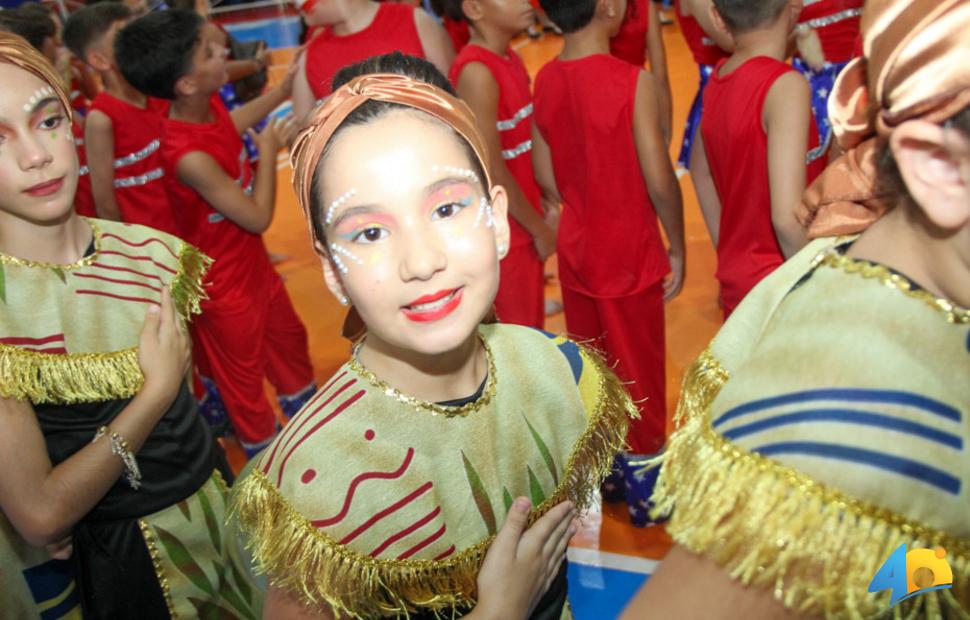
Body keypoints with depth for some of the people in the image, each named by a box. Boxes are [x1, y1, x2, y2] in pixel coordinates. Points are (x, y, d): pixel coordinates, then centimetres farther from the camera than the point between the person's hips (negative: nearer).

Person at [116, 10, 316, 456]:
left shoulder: (210, 106, -11)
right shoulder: (189, 156, -36)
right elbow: (258, 217, -25)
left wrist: (287, 87, 14)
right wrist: (269, 149, -13)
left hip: (253, 263, 8)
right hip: (225, 286, -8)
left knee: (289, 337, 30)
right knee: (244, 377, 17)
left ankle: (302, 403, 57)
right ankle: (263, 449, 42)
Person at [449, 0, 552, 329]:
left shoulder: (511, 58, 5)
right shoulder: (477, 72, -23)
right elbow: (492, 171, -22)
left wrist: (543, 200, 8)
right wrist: (538, 227, -13)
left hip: (523, 221, 8)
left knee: (530, 328, 20)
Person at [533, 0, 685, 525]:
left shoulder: (545, 81, -3)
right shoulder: (633, 82, -20)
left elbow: (546, 177, 3)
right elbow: (659, 180, -18)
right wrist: (677, 247, -4)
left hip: (575, 250, 6)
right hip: (630, 255, -5)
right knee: (638, 375, 11)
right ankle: (643, 492, 28)